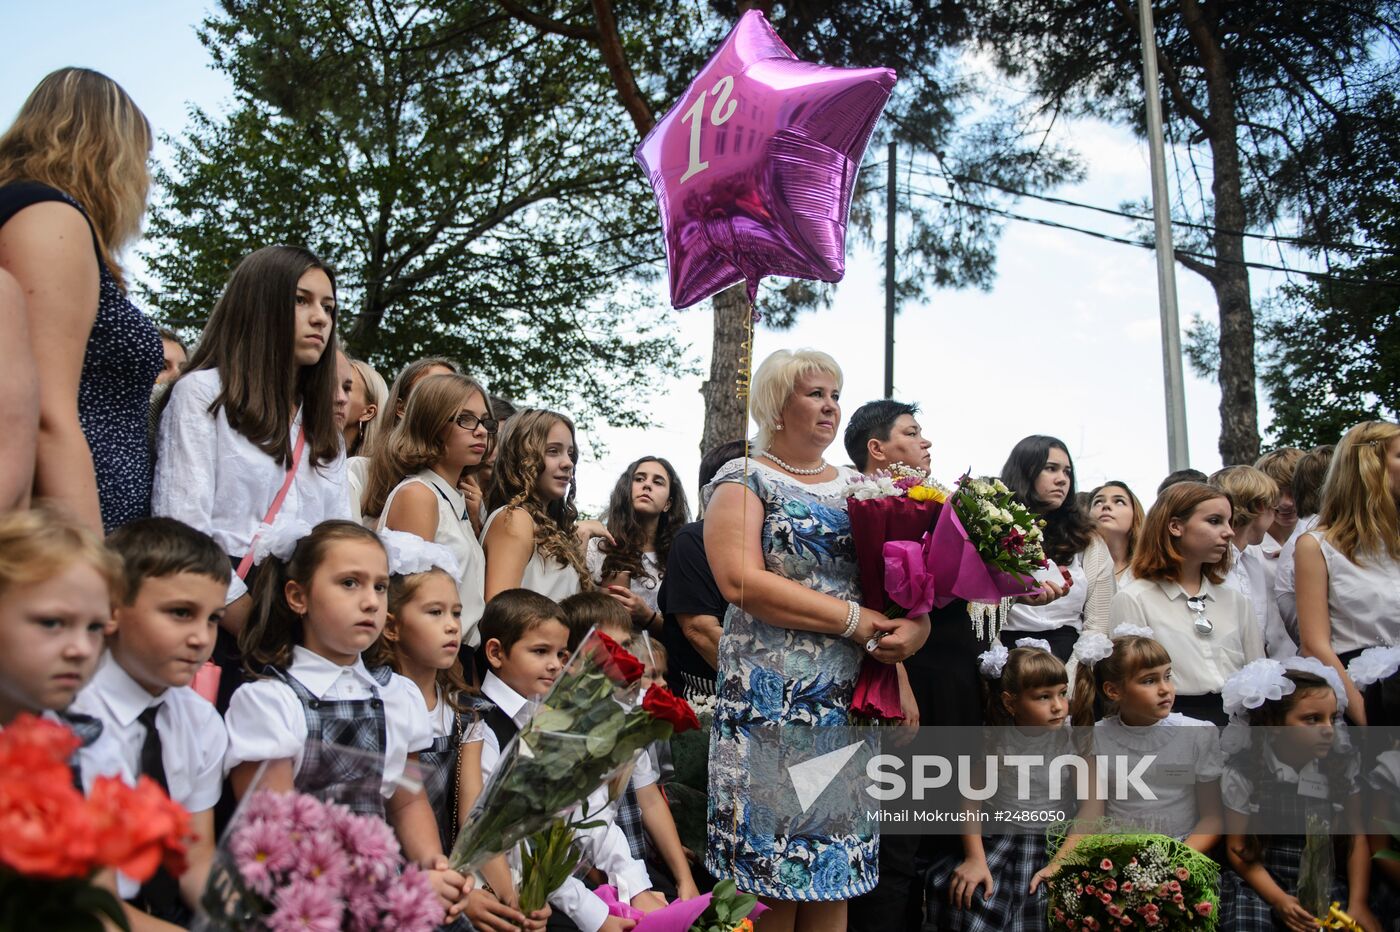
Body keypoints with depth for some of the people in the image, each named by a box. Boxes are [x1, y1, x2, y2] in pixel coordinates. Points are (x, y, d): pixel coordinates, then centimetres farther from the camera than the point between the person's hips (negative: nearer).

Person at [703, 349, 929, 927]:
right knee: (768, 881, -2)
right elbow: (742, 581, -16)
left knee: (836, 876, 9)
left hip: (853, 701, 5)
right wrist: (856, 620, -16)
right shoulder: (743, 480, 0)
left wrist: (914, 628, -11)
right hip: (771, 700, -5)